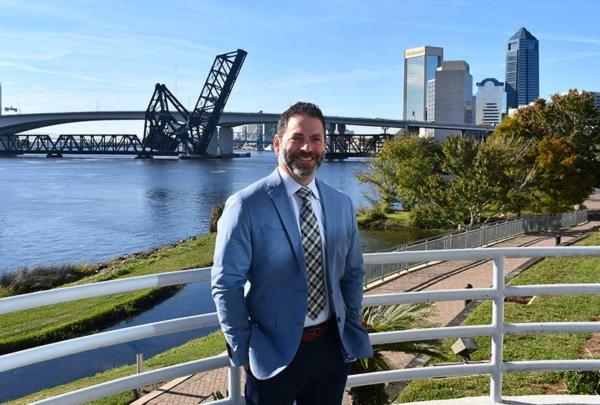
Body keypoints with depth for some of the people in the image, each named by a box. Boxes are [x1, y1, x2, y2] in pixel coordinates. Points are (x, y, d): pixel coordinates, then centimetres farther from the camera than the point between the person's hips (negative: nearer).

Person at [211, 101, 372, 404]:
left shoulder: (341, 204, 3)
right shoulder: (246, 206, -13)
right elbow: (226, 285, -11)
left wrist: (353, 330, 7)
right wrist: (243, 351, -9)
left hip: (332, 347, 4)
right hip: (274, 352, -4)